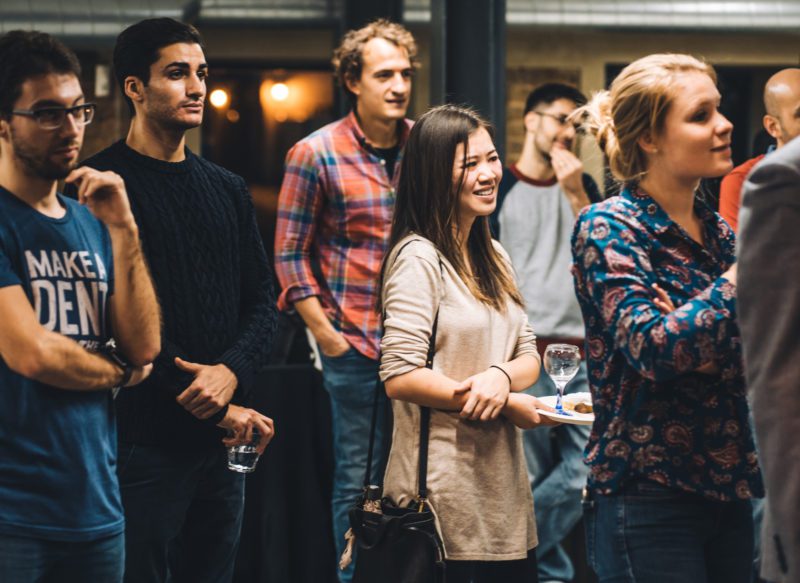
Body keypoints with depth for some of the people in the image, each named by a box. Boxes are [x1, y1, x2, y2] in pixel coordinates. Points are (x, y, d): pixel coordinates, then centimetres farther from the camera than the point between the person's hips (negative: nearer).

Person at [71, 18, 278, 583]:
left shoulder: (228, 189, 16)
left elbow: (262, 303, 14)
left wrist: (232, 371, -8)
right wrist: (220, 408, -13)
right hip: (144, 439, -6)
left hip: (222, 442, 6)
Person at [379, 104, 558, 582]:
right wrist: (512, 406, -13)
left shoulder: (493, 257, 15)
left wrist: (501, 376, -13)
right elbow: (400, 377, -19)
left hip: (504, 487, 8)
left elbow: (528, 355, 12)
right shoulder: (418, 258, -11)